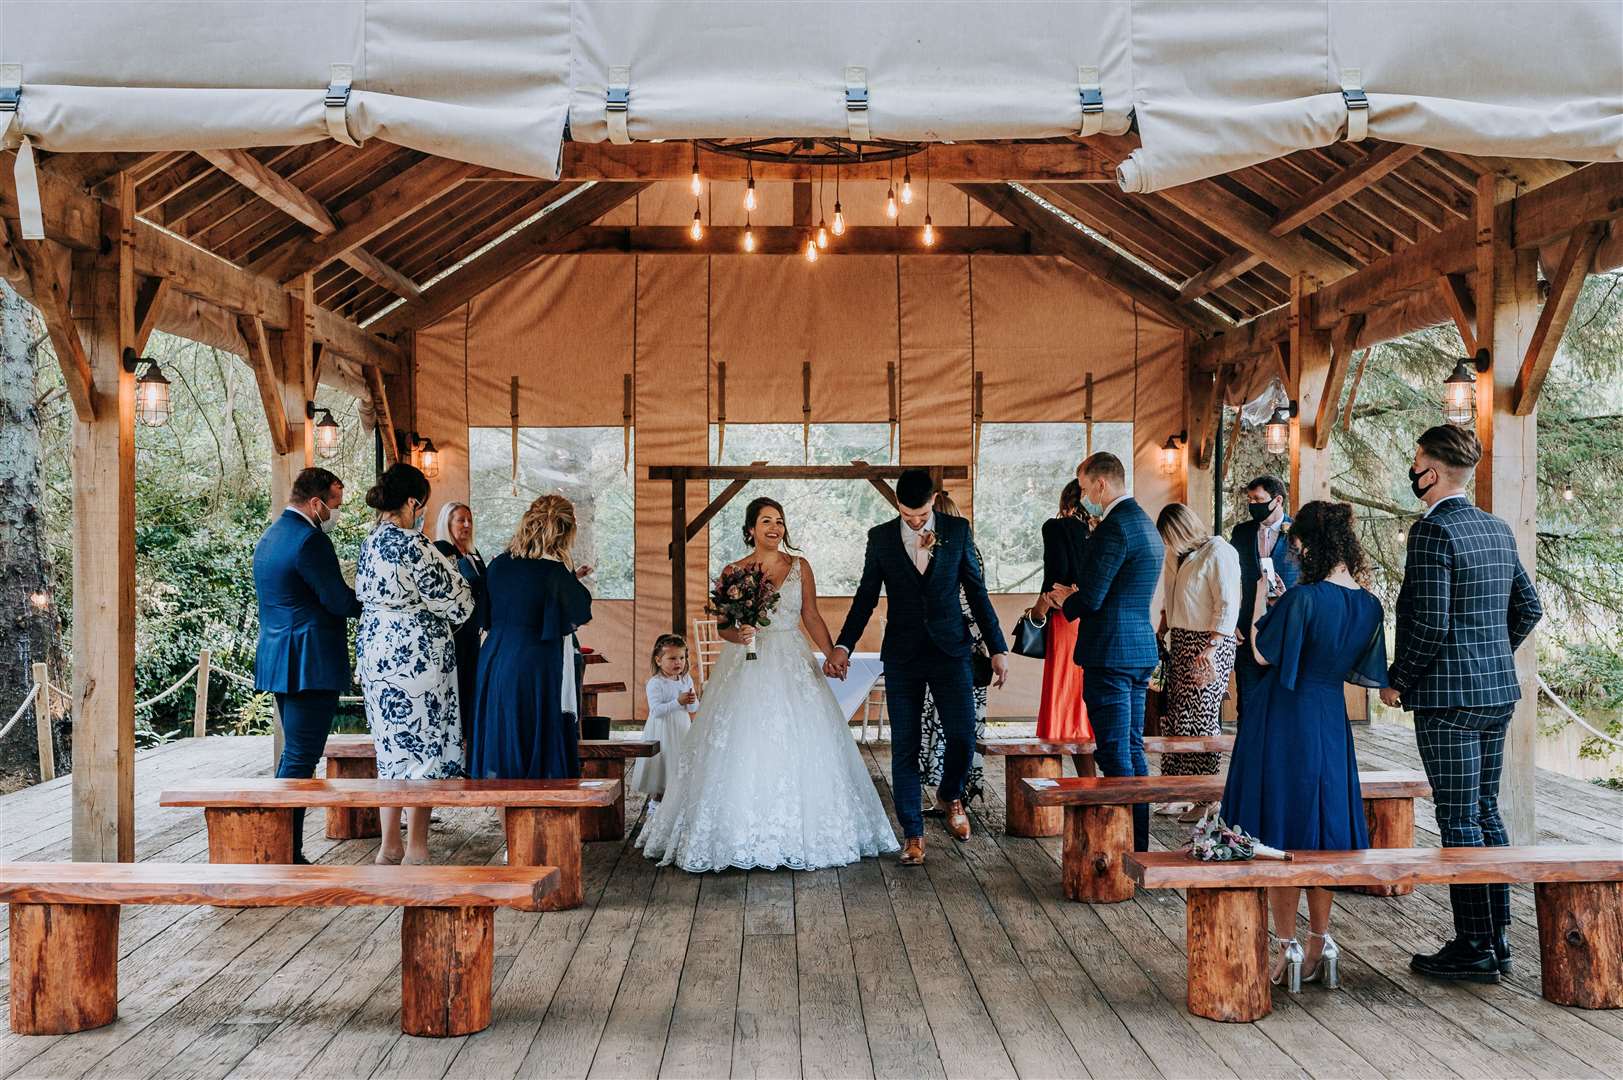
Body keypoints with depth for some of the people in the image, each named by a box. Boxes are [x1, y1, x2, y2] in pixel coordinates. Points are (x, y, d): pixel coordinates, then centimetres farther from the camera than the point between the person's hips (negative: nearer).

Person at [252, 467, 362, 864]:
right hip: (311, 664, -10)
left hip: (278, 662, 10)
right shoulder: (309, 539, -16)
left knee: (293, 753, 17)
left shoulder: (269, 537, 16)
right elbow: (340, 600, -18)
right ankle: (288, 855, -5)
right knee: (301, 759, -7)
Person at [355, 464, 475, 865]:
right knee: (424, 746, 1)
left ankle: (390, 846, 19)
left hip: (376, 650, 8)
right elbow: (452, 598, -12)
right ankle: (416, 848, 6)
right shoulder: (412, 546, -17)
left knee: (392, 747, 14)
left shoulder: (369, 544, 7)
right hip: (418, 653, -8)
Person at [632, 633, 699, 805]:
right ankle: (656, 800, 16)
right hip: (662, 732, -6)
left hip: (682, 729, 6)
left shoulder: (686, 679, 2)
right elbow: (656, 710, -25)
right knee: (662, 762, 2)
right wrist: (678, 702, -31)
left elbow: (693, 709, 5)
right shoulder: (655, 683, -15)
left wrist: (693, 701, -18)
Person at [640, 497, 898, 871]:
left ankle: (798, 833, 10)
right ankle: (745, 837, 4)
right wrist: (738, 635, -18)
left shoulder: (800, 567, 7)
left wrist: (833, 654, -4)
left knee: (800, 749, -1)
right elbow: (724, 627, 4)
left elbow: (812, 617, 8)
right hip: (746, 668, -1)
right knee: (745, 750, -4)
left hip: (792, 665, 1)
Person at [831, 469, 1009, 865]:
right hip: (902, 656, 0)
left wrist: (997, 648, 3)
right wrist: (843, 645, -1)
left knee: (963, 738, -6)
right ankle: (913, 835, 10)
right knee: (904, 748, 1)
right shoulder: (880, 537, 3)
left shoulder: (958, 530, 2)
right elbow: (866, 596, 8)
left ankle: (949, 795, 26)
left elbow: (977, 592, 6)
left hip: (950, 651, 0)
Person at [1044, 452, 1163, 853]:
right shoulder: (1145, 524, 15)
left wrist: (1066, 600, 2)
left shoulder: (1114, 527, -17)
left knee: (1114, 754, -5)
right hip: (1141, 649, 10)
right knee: (1132, 751, 15)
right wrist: (1074, 595, 11)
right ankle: (1139, 844, 22)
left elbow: (1090, 598, -19)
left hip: (1110, 654, -10)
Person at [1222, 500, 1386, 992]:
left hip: (1283, 717, -6)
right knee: (1322, 826, 15)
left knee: (1279, 830, 4)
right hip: (1331, 718, 6)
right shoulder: (1369, 605, -1)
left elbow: (1262, 654, -9)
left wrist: (1260, 591, -3)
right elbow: (1361, 670, 10)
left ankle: (1288, 948, 8)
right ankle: (1319, 945, 20)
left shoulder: (1302, 597, -21)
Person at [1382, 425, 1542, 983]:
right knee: (1485, 812, 15)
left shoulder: (1433, 531, -16)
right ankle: (1496, 937, 21)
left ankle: (1475, 948, 3)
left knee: (1459, 821, -2)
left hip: (1447, 697, -9)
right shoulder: (1498, 529, 10)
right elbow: (1529, 608, 17)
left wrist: (1396, 681, -8)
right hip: (1498, 692, 9)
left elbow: (1430, 625, -21)